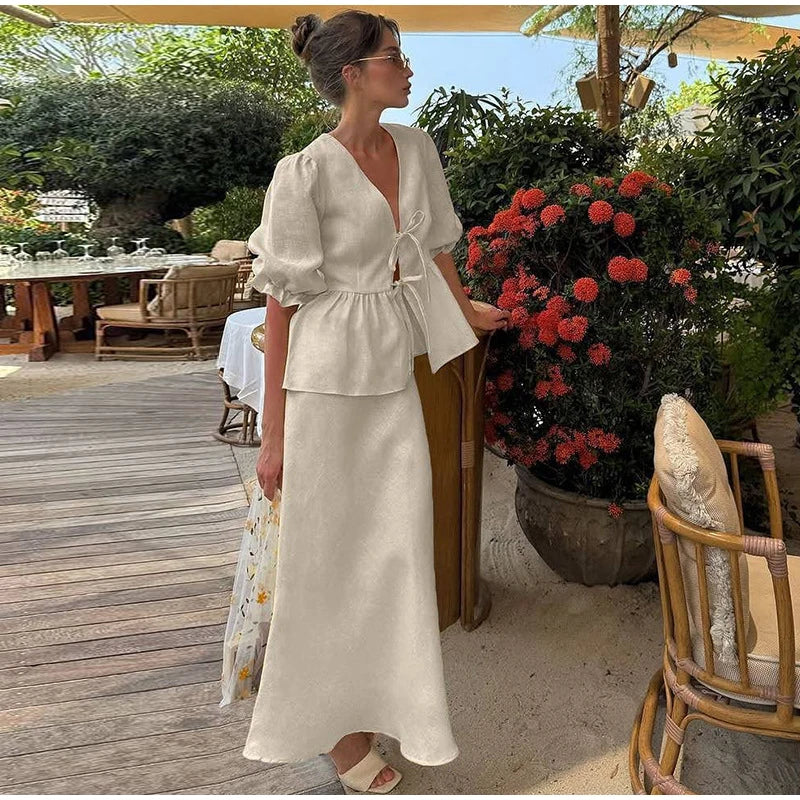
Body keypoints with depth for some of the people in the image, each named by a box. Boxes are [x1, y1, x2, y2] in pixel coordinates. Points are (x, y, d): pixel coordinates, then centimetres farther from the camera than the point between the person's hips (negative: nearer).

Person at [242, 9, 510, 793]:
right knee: (325, 556, 8)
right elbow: (282, 302, -11)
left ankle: (365, 713, 32)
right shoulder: (304, 173, -11)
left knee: (398, 548, 10)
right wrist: (273, 432, -11)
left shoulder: (415, 147, 7)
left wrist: (464, 310, 36)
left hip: (396, 376, 6)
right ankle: (329, 725, 31)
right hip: (327, 381, -6)